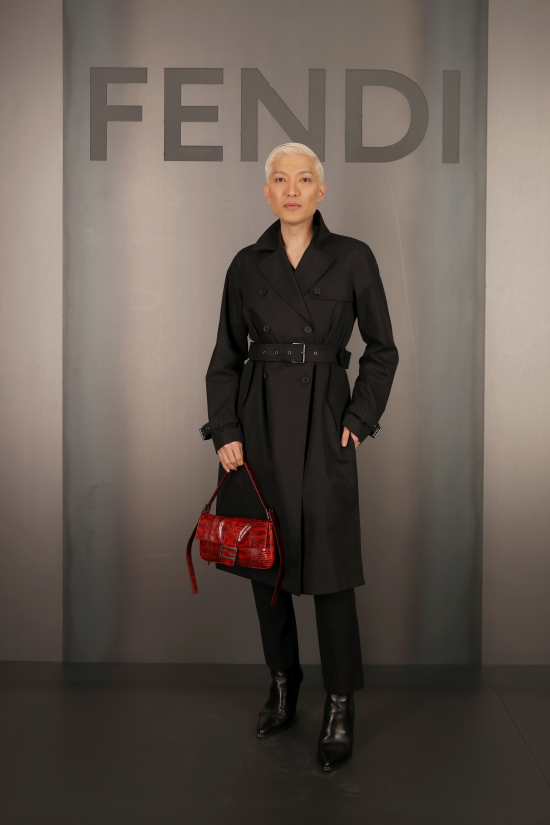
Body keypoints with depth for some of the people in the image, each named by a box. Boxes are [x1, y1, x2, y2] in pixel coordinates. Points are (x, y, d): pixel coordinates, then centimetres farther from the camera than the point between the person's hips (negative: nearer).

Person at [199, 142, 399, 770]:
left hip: (323, 424, -3)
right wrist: (226, 431, -2)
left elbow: (382, 350, 5)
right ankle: (282, 684, 30)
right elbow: (226, 356, 8)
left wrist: (359, 419, -4)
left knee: (329, 568, -3)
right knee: (262, 561, 10)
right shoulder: (247, 265, 6)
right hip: (259, 422, 3)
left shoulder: (353, 259, 0)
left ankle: (340, 707, 13)